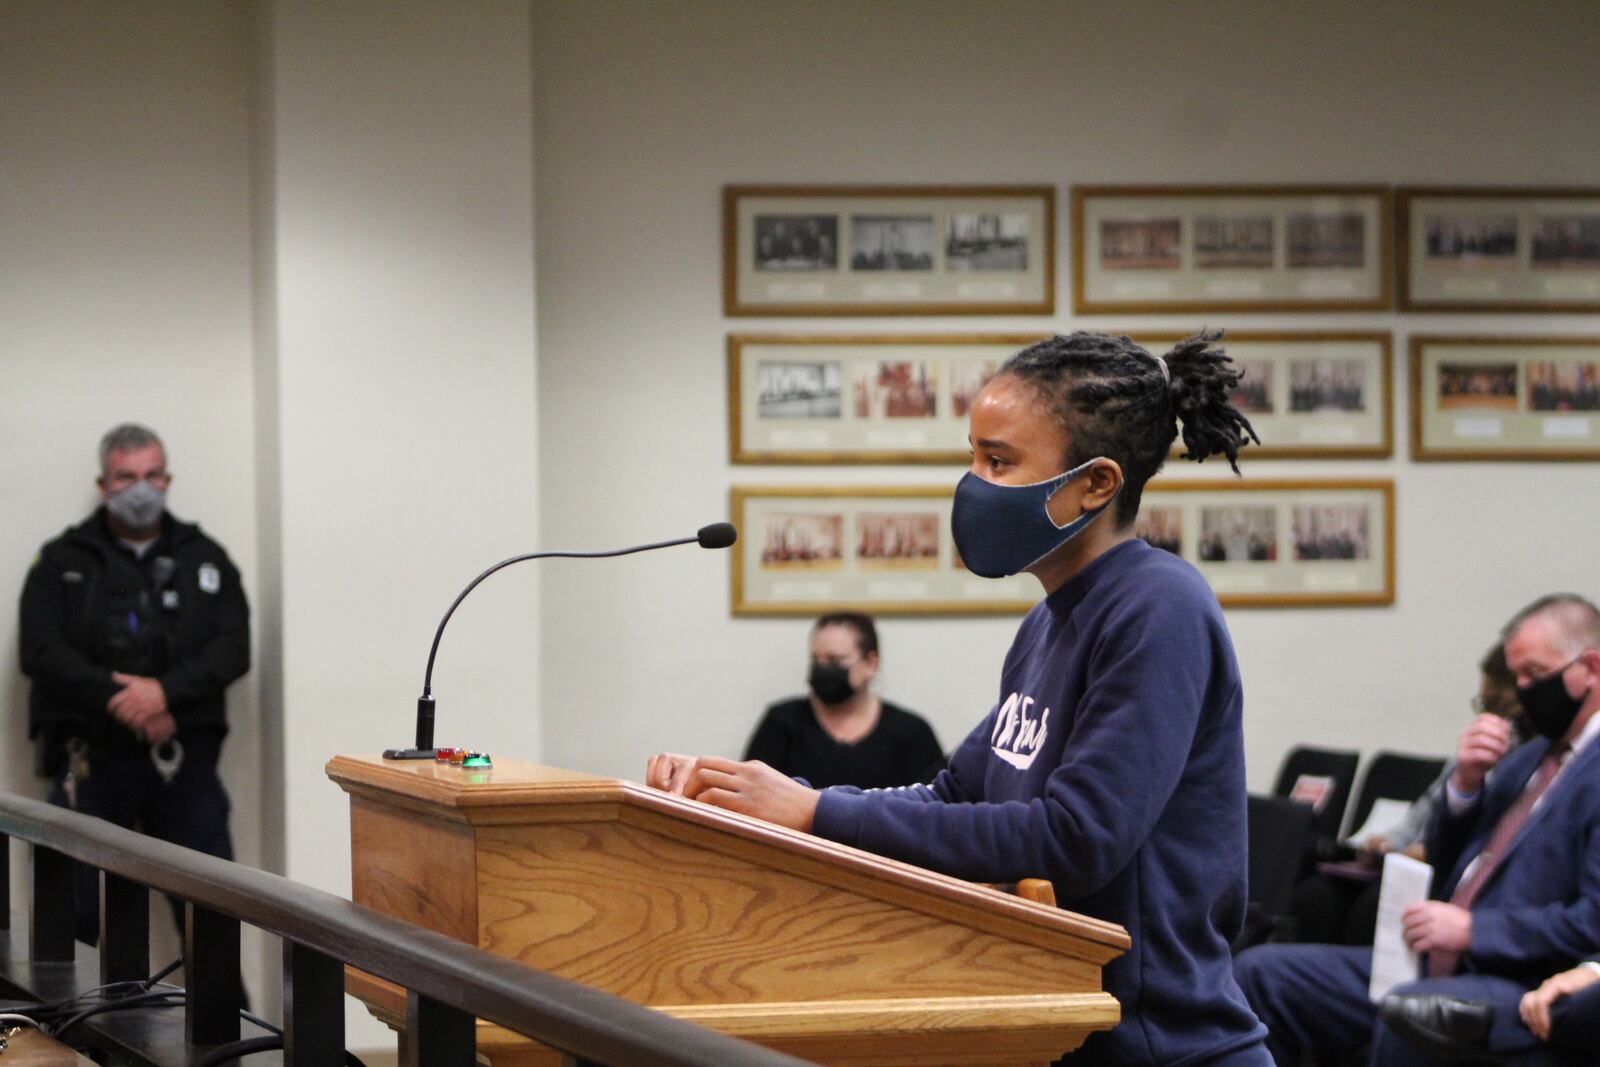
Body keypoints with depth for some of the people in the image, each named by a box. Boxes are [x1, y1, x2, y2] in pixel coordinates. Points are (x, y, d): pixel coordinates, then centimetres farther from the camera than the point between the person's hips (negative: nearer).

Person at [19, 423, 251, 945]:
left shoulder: (205, 559, 14)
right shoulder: (62, 563, 9)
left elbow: (233, 648, 1)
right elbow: (41, 652, -4)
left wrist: (166, 691, -16)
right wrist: (120, 702, -14)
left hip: (185, 757, 1)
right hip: (93, 759, -1)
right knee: (79, 910, -4)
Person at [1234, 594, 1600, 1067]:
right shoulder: (1530, 757, 22)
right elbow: (1445, 862, 24)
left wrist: (1472, 930, -19)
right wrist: (1465, 783, 6)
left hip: (1520, 983, -9)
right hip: (1438, 959, 9)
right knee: (1259, 972, 0)